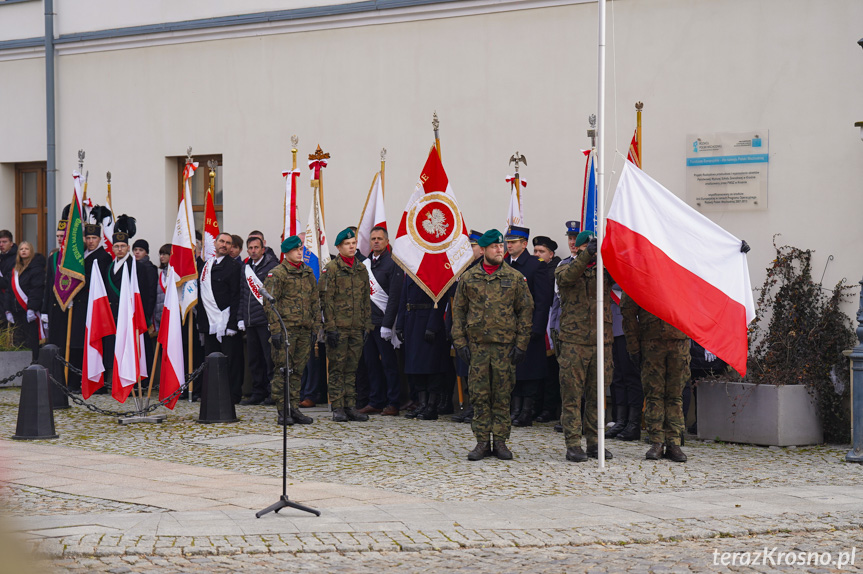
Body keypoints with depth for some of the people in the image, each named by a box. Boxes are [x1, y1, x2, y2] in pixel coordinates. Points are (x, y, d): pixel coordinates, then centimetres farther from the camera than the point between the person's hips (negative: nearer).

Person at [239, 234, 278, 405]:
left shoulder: (272, 266, -5)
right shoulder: (245, 268, 16)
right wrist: (241, 317, 14)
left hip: (266, 320, -7)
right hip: (250, 321, 7)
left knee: (270, 357, -5)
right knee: (254, 358, 9)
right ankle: (258, 392, 16)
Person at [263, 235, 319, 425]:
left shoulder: (308, 273, 15)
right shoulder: (276, 274, -4)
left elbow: (315, 301, 19)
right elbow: (269, 303, -8)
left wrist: (315, 327, 14)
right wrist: (275, 329, -14)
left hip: (304, 330, 6)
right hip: (285, 329, -6)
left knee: (297, 371, 8)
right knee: (283, 370, -4)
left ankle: (294, 409, 13)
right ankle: (283, 412, -2)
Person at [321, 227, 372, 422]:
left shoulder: (361, 269, 13)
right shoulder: (331, 269, -4)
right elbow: (326, 299, -7)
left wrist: (366, 325, 12)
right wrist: (331, 327, -13)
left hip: (356, 328, 5)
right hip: (338, 327, -5)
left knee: (352, 368, 8)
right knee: (337, 368, -2)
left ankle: (351, 406, 11)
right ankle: (338, 408, 1)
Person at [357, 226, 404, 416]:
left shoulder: (392, 264, -6)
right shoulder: (365, 263, 14)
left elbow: (394, 297, -11)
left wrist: (387, 324, -16)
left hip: (383, 322, -6)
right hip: (367, 320, 6)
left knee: (389, 363, -3)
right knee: (371, 363, 8)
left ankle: (392, 404, 0)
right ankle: (376, 402, 14)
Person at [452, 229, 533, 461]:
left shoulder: (515, 278, 4)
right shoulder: (468, 278, 6)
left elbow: (525, 311, 4)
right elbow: (458, 311, 9)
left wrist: (521, 344, -2)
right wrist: (460, 342, 1)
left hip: (505, 346, -1)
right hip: (477, 345, 1)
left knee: (502, 396, 2)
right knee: (479, 396, 1)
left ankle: (500, 442, 9)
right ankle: (482, 442, 6)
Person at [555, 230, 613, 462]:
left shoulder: (603, 269, 12)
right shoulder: (564, 268, 6)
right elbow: (567, 276, -17)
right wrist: (587, 255, -30)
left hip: (601, 340, 3)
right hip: (573, 340, -3)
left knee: (596, 394, 7)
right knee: (572, 393, -3)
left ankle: (594, 442, 15)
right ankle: (573, 444, -1)